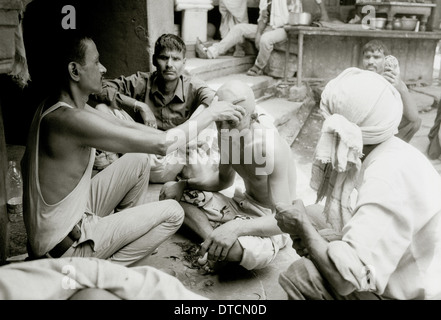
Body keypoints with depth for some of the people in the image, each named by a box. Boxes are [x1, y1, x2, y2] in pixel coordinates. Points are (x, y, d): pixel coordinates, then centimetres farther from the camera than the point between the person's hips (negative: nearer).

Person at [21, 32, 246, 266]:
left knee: (138, 160, 11)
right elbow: (161, 145, -30)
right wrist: (209, 115, -16)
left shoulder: (55, 105, 0)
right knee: (172, 213, -6)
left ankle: (129, 232, 22)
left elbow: (124, 125, 7)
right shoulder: (71, 119, -30)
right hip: (65, 245, -9)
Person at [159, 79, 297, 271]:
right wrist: (185, 184, -4)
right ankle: (214, 243, -15)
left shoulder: (269, 146, -29)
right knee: (170, 191, 0)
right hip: (242, 206, 8)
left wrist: (236, 228, -46)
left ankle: (216, 251, -6)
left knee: (233, 247, -43)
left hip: (270, 224, -8)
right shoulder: (228, 134, -6)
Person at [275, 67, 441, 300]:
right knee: (310, 216, 10)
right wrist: (304, 221, -7)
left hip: (407, 293, -9)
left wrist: (301, 223, -18)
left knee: (300, 277, -21)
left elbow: (345, 278, -33)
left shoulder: (388, 178, -30)